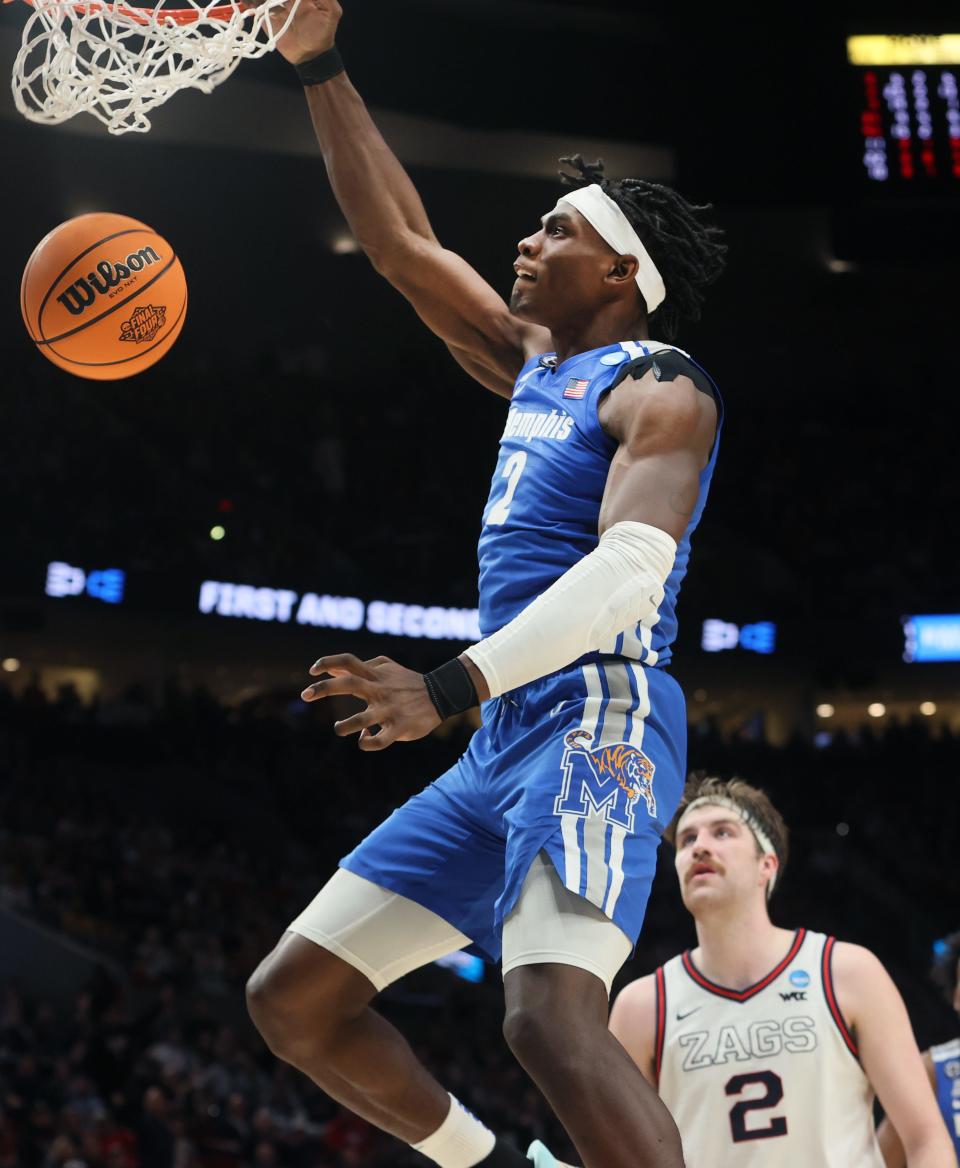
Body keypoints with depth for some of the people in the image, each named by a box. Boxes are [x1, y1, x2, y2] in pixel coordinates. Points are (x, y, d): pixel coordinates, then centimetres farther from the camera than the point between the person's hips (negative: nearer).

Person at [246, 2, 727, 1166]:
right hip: (505, 739, 9)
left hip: (597, 719, -9)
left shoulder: (658, 390, -4)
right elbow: (400, 241, 24)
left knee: (552, 1018, -32)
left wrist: (455, 684, -29)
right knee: (293, 996, 8)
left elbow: (632, 567, -20)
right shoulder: (535, 367, 21)